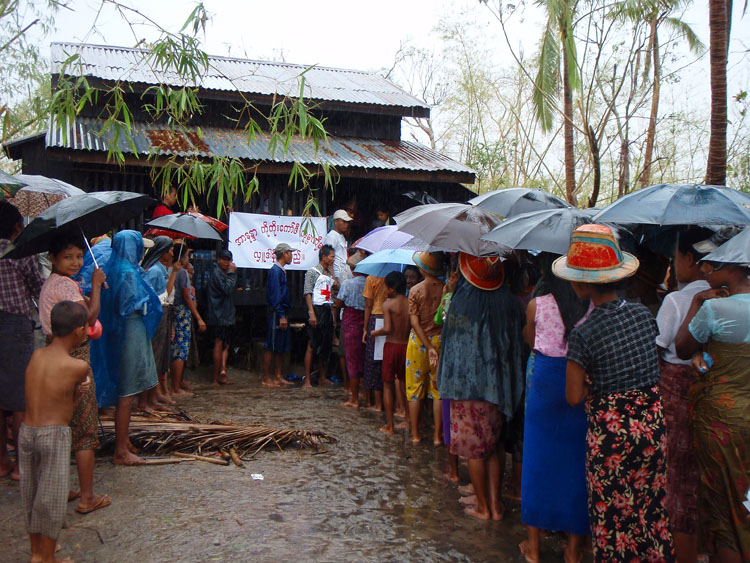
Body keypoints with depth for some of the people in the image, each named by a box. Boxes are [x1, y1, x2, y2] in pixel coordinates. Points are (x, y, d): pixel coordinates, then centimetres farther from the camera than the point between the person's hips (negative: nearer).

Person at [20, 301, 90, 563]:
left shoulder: (36, 356, 3)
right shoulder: (78, 367, -13)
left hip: (26, 431, 6)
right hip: (54, 435, -6)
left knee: (31, 494, 18)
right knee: (51, 498, 7)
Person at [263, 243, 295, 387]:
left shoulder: (281, 271, 16)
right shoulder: (275, 271, -13)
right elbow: (275, 295, -18)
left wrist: (285, 315, 16)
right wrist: (281, 316, -20)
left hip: (282, 312, 10)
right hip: (275, 312, -10)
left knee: (282, 347, 11)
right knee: (271, 346, -4)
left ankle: (278, 377, 17)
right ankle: (266, 379, 1)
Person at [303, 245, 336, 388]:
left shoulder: (329, 273, 18)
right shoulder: (312, 272, -4)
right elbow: (307, 293, -11)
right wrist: (311, 313, -17)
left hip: (328, 310, 8)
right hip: (317, 309, -7)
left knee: (327, 345, 10)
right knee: (312, 345, -7)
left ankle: (323, 377, 21)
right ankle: (307, 380, -4)